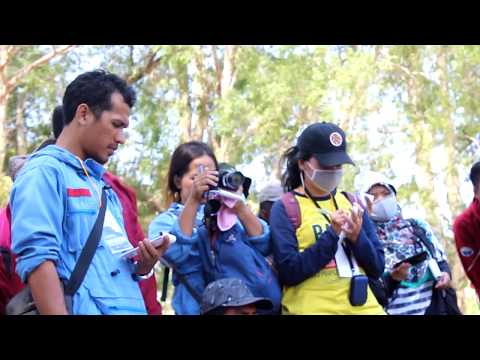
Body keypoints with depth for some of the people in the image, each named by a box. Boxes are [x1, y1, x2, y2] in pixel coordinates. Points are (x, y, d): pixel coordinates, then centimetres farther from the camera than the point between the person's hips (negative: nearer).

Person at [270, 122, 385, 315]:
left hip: (362, 305, 4)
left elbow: (377, 268, 8)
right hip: (312, 307, -4)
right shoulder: (285, 208, -2)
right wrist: (332, 235, -16)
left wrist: (357, 237, -9)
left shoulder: (350, 203, 10)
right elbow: (288, 272, -11)